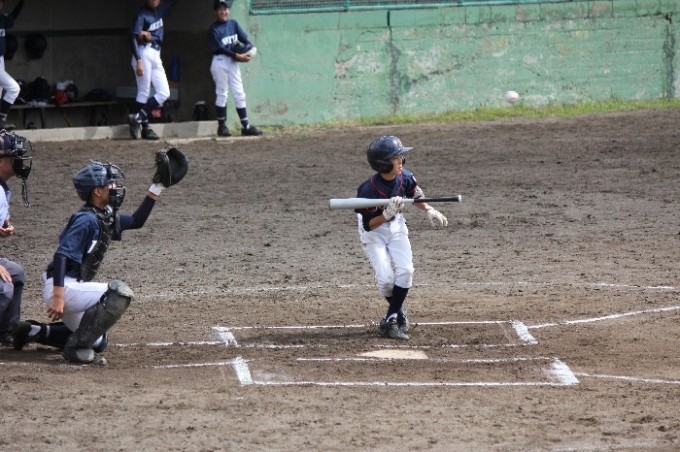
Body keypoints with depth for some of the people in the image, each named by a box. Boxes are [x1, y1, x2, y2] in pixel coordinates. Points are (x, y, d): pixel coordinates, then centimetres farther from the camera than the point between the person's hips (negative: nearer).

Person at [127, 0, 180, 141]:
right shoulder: (142, 14, -8)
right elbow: (133, 37, -17)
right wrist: (139, 60, -27)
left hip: (156, 56, 8)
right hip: (144, 54, -8)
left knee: (164, 93, 1)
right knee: (144, 92, -7)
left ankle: (137, 119, -1)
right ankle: (145, 127, -6)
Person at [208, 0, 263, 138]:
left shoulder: (233, 24, 7)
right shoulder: (214, 29, -9)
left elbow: (246, 40, 4)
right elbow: (221, 49, -16)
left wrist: (247, 52, -15)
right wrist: (237, 56, -24)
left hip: (233, 62, 5)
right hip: (220, 61, -5)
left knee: (239, 94, 4)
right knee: (222, 94, 1)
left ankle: (246, 126, 6)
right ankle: (222, 126, 9)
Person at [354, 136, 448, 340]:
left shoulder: (406, 178, -16)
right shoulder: (368, 190, -31)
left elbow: (416, 196, 8)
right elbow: (368, 225, -27)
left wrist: (429, 211, -6)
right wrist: (386, 214, -42)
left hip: (396, 227, 4)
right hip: (374, 232, -4)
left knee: (405, 271, -15)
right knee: (386, 278, -15)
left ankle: (390, 320, -4)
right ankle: (398, 310, 17)